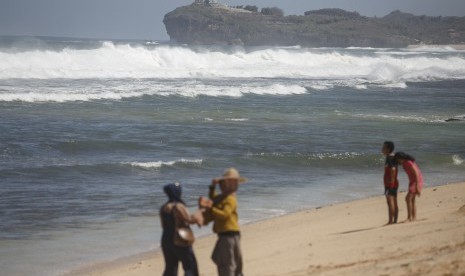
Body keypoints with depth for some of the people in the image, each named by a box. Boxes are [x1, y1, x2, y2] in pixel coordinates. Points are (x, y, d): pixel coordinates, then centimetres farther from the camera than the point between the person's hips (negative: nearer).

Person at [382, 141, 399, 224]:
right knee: (394, 203, 11)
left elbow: (393, 169, -28)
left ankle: (390, 221, -16)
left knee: (390, 202, -13)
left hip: (390, 183, -11)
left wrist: (391, 181, -23)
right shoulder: (392, 157, 16)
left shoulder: (389, 158, -15)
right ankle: (395, 221, 14)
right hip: (394, 183, 11)